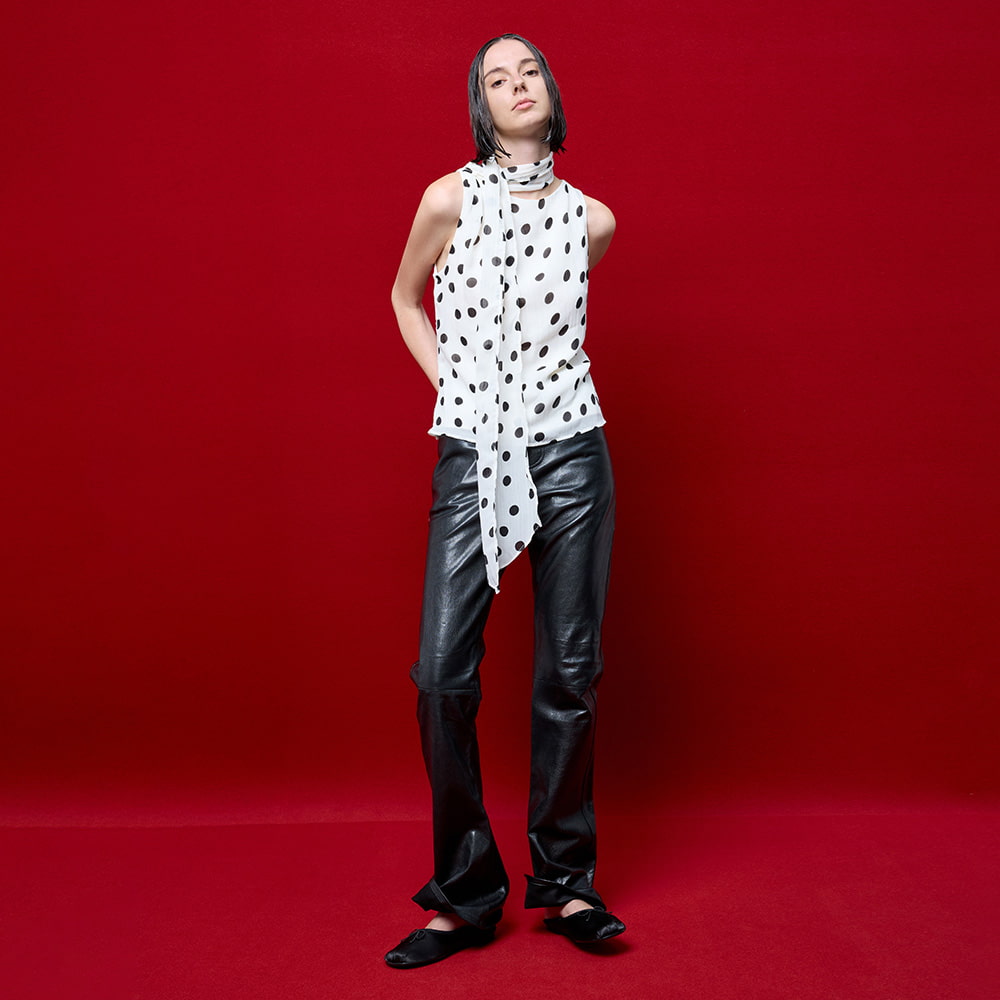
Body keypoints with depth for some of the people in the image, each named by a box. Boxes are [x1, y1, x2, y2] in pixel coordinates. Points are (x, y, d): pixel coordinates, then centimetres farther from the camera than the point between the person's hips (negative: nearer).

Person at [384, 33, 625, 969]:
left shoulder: (591, 217, 7)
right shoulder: (450, 199, 0)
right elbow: (405, 300, 16)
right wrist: (449, 382, 6)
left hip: (570, 450, 2)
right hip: (472, 455, -1)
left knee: (569, 672, 5)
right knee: (443, 674, -6)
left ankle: (565, 883, 21)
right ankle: (465, 896, 11)